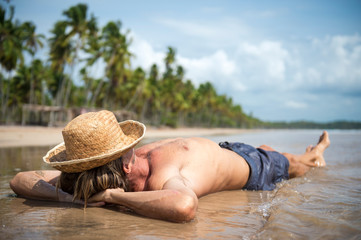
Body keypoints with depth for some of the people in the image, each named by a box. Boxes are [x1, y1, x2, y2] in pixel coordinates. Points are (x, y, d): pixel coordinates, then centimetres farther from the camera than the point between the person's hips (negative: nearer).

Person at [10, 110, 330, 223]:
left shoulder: (162, 177, -49)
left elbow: (184, 206, -76)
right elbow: (20, 179, -27)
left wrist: (113, 194, -60)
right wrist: (64, 195, -48)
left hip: (248, 168, -4)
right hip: (212, 148, 4)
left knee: (290, 166, 30)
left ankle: (315, 151, 61)